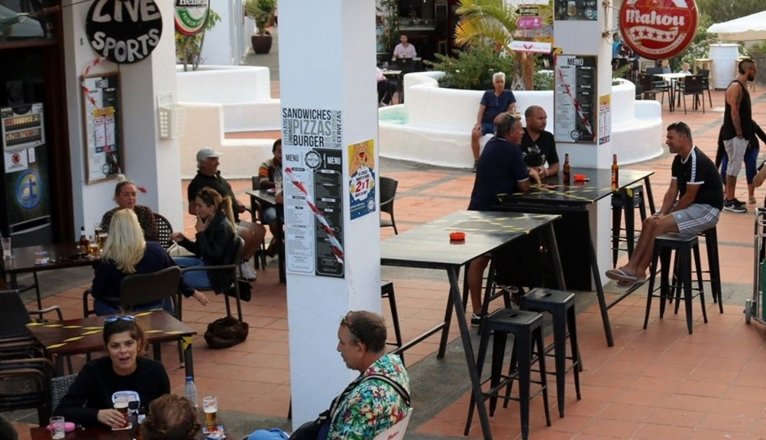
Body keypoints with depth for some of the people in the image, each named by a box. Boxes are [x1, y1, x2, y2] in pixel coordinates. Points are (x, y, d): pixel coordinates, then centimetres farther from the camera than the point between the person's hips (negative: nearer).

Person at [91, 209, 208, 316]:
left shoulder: (108, 261, -20)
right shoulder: (155, 249, -12)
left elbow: (97, 292, -8)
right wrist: (193, 292, 16)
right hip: (155, 309, 2)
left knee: (99, 303, 27)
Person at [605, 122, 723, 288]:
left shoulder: (697, 161, -22)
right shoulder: (679, 160, 8)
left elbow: (689, 196, -20)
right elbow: (672, 191, 7)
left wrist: (666, 215, -10)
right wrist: (662, 213, -9)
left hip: (706, 209, -9)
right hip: (689, 206, 9)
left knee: (660, 226, -22)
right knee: (650, 222, -8)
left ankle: (639, 272, -13)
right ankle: (631, 267, -14)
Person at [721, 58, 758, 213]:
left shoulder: (742, 86, 14)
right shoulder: (735, 87, -18)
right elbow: (734, 112, -21)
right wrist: (739, 133, -19)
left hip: (740, 134, 10)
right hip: (734, 135, -10)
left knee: (734, 167, 14)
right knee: (734, 167, -6)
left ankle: (730, 198, 21)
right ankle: (729, 202, -2)